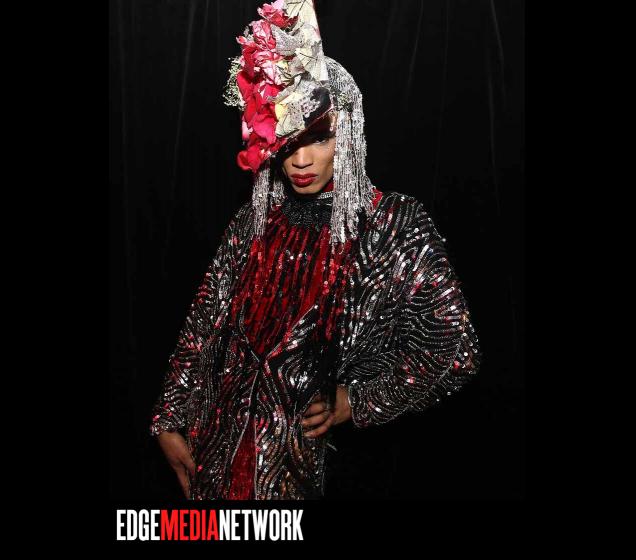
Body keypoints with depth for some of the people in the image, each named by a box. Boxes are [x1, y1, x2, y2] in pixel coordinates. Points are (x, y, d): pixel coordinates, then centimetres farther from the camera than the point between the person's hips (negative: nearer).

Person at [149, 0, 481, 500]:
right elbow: (203, 328, 5)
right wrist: (170, 423, 1)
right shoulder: (253, 223, 1)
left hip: (322, 457, -3)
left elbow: (455, 348, -10)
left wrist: (357, 401, -13)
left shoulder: (396, 224, -11)